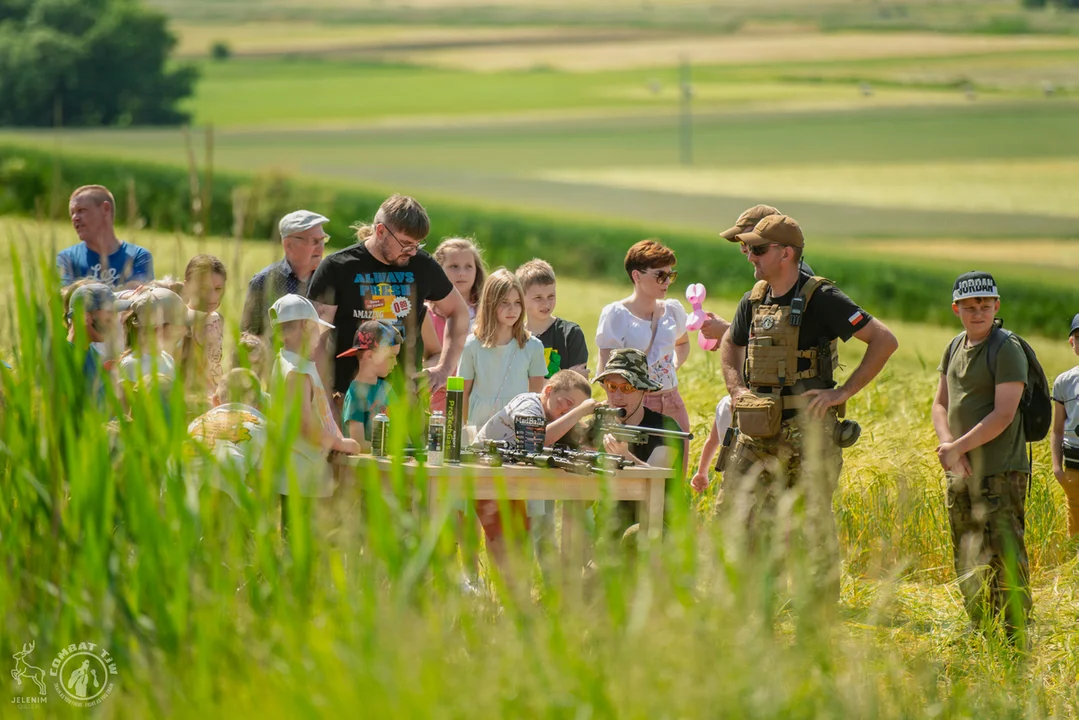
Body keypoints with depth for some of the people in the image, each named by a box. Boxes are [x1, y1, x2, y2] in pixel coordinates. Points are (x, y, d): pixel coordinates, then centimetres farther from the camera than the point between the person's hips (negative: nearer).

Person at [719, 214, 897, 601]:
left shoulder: (821, 299, -10)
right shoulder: (754, 301, 11)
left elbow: (885, 341, -12)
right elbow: (731, 345, 32)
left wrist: (844, 392, -13)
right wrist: (736, 387, 13)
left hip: (808, 429, -6)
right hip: (758, 432, 6)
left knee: (818, 523, -3)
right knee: (735, 513, 4)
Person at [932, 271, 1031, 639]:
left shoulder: (1007, 350, -10)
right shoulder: (955, 347, 13)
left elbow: (1003, 416, -16)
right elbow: (940, 404, 15)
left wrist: (958, 447, -15)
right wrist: (947, 443, -5)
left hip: (1000, 473, -8)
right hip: (960, 471, 8)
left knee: (1004, 557, -12)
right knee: (967, 562, 13)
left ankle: (1017, 638, -10)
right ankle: (978, 633, 22)